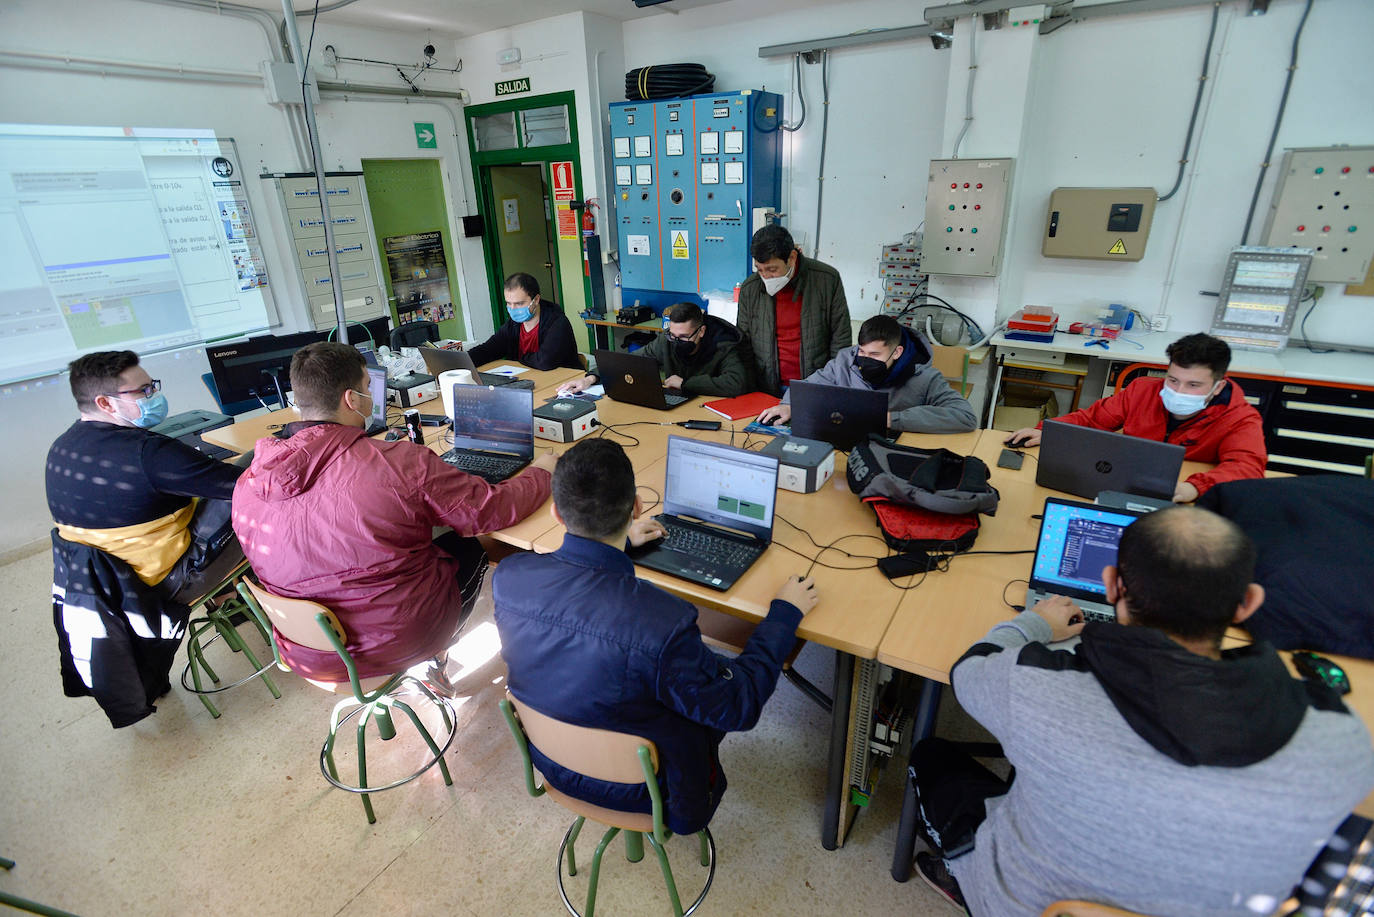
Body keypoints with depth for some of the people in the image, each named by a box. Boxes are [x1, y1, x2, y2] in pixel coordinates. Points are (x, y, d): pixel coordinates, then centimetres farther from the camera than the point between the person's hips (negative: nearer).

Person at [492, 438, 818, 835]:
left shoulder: (508, 576, -24)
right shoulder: (663, 624, -42)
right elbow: (740, 708, -23)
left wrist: (621, 545, 16)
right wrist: (784, 613, -10)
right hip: (637, 790, -4)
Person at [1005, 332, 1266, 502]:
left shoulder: (1240, 420, -6)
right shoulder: (1143, 390, 3)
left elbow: (1249, 464, -22)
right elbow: (1093, 416, 11)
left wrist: (1194, 488, -42)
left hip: (1183, 508, -2)